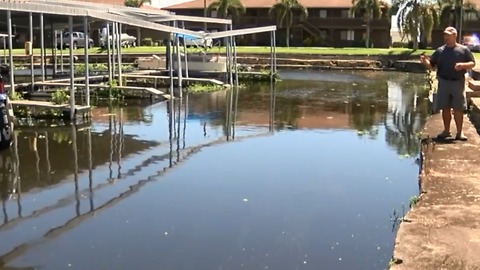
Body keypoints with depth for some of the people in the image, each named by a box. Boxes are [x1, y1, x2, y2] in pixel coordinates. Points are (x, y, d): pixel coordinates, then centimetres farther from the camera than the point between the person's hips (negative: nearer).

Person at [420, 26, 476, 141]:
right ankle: (446, 130, 18)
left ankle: (459, 132, 7)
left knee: (458, 109, 0)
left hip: (458, 83, -2)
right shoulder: (440, 50, 7)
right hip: (443, 82, 2)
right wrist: (425, 61, -15)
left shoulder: (464, 50, 1)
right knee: (445, 108, 7)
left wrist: (463, 65, -19)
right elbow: (431, 65, 6)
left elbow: (472, 63, 1)